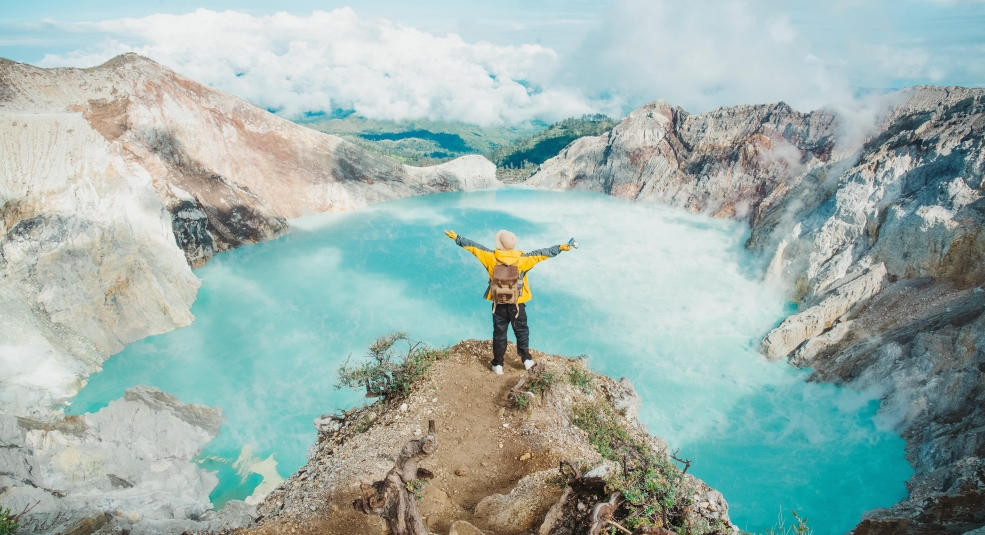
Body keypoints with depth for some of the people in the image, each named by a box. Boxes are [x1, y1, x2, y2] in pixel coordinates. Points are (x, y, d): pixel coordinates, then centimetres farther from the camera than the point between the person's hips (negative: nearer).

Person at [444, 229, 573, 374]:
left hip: (499, 304, 1)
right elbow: (541, 254, -11)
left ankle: (498, 365, 21)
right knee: (522, 331, 18)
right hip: (517, 304, -1)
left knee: (499, 333, 13)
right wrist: (561, 248, -4)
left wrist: (456, 238, 3)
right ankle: (526, 360, 26)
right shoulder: (522, 259, -15)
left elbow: (474, 247, -6)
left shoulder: (491, 258, -14)